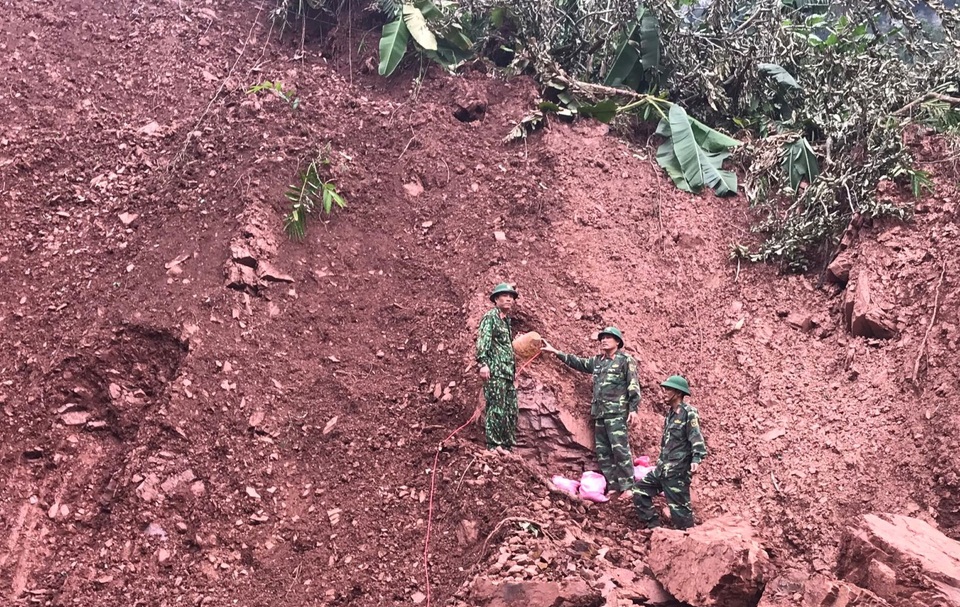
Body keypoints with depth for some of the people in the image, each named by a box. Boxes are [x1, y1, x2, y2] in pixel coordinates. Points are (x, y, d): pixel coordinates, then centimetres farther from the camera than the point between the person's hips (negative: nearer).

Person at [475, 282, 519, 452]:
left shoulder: (506, 320, 22)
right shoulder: (490, 317, -4)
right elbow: (483, 340, -16)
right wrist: (483, 363, -27)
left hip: (508, 372, 9)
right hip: (495, 371, -9)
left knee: (511, 410, 9)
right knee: (496, 409, -10)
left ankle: (508, 445, 15)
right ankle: (494, 446, -7)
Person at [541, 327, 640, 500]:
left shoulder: (626, 360, -2)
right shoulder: (597, 361, 18)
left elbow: (633, 386, -6)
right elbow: (578, 362, 28)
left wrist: (633, 408, -14)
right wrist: (556, 352, 27)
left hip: (617, 412, -7)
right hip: (599, 413, 7)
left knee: (620, 449, -12)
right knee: (602, 451, 6)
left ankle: (627, 486, -8)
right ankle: (613, 486, 10)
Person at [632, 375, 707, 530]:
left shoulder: (689, 413, -13)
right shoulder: (670, 413, 14)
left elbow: (697, 439, -21)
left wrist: (696, 459, -33)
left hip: (678, 470, -9)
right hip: (662, 468, 9)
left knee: (679, 506, -5)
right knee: (640, 490, 11)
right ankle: (653, 526, 16)